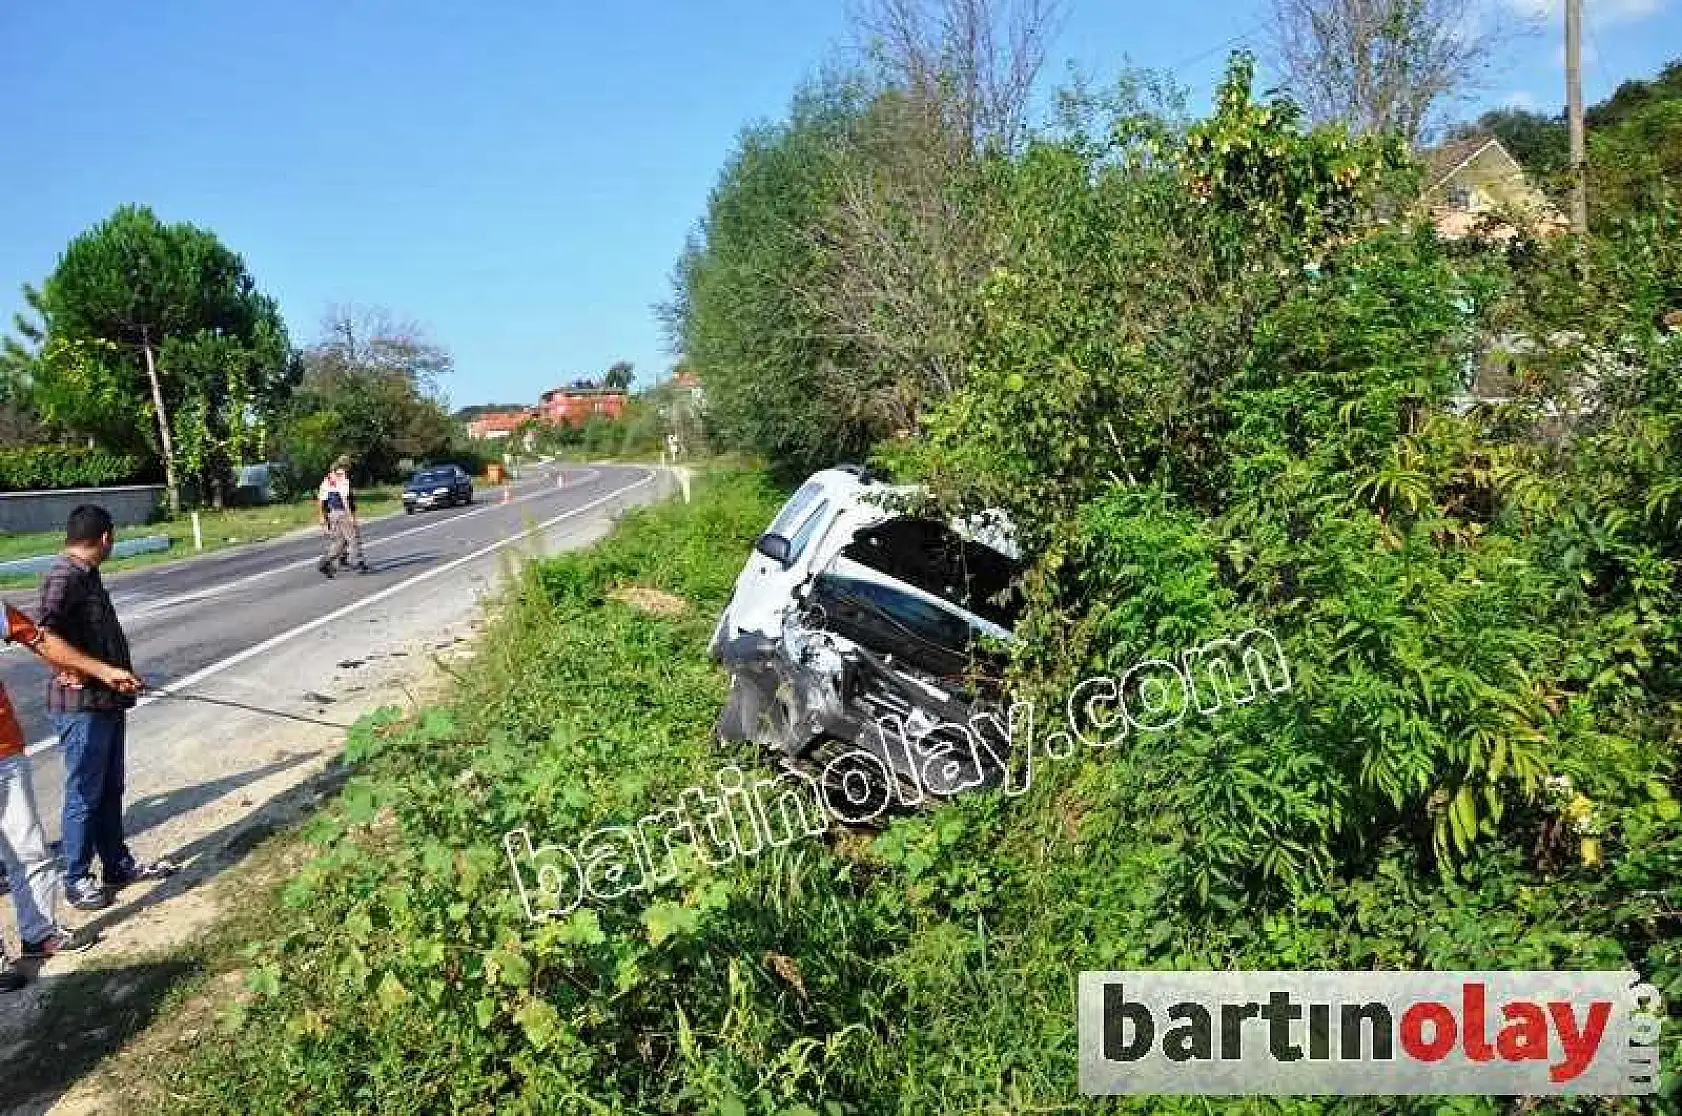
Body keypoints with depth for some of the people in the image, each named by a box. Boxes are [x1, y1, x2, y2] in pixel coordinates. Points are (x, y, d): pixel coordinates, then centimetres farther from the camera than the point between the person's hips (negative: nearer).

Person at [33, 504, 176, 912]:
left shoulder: (85, 574, 12)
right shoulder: (64, 576, -18)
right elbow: (43, 639, -29)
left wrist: (120, 679, 13)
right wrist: (103, 671, -31)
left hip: (106, 701, 9)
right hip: (81, 704, -9)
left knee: (110, 788, 18)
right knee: (84, 795, 3)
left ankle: (118, 864, 30)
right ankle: (76, 879, 16)